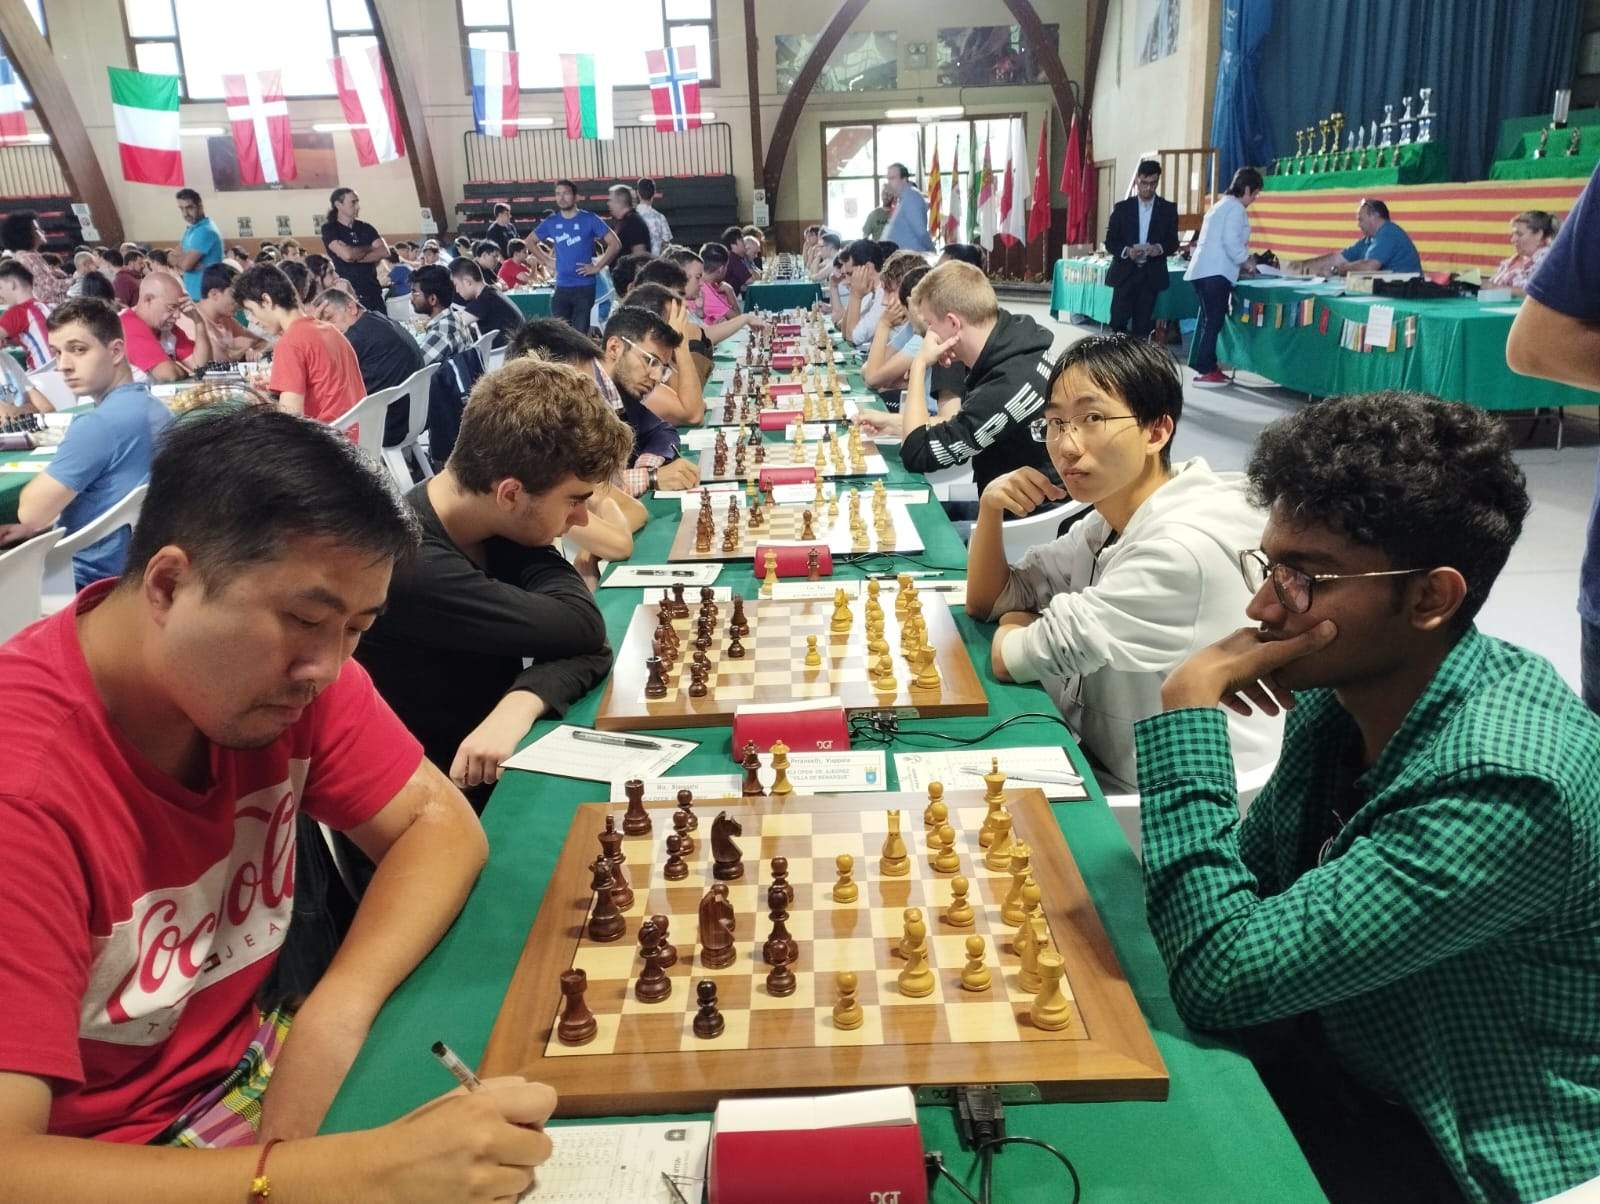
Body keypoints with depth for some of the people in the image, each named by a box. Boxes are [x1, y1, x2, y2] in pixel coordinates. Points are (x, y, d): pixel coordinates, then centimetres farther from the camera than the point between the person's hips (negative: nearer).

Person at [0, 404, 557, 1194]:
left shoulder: (284, 660, -12)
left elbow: (440, 822, -5)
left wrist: (334, 1015, -20)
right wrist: (358, 1173, -41)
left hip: (257, 1060, 6)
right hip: (104, 1161, -5)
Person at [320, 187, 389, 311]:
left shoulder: (365, 227, 14)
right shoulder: (329, 229, -1)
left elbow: (384, 251, -1)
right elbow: (347, 254, -17)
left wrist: (356, 258, -12)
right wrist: (369, 248, 0)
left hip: (373, 290, 5)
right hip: (348, 293, -4)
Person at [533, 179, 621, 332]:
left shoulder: (589, 219, -3)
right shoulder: (551, 222, 6)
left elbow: (615, 244, -6)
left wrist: (597, 267, -9)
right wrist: (548, 262, 9)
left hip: (585, 287, -3)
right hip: (561, 288, 3)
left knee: (580, 333, 0)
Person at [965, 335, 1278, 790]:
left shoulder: (1184, 547, -27)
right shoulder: (1111, 522, 3)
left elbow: (1011, 660, -22)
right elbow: (985, 602, 9)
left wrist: (1015, 625, 0)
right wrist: (991, 507, -7)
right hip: (1101, 766, 7)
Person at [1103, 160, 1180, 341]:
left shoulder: (1168, 209, 6)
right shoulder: (1122, 207, 4)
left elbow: (1173, 243, 6)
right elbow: (1110, 242, 2)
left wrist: (1160, 248, -17)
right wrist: (1126, 251, -19)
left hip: (1151, 275, 1)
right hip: (1124, 273, 0)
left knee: (1142, 326, 1)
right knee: (1118, 322, -7)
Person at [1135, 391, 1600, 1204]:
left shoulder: (1503, 782, -32)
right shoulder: (1343, 685, -7)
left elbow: (1224, 979, -33)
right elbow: (1252, 881, 5)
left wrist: (1189, 711, -30)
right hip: (1340, 1060, 7)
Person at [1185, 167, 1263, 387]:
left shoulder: (1222, 205, 23)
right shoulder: (1236, 208, -7)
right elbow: (1231, 242, -16)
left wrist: (1241, 264, 22)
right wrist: (1247, 263, -2)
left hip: (1204, 270, 10)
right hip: (1215, 273, -10)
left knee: (1208, 319, 12)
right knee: (1214, 320, -9)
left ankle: (1205, 366, 14)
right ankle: (1205, 371, -10)